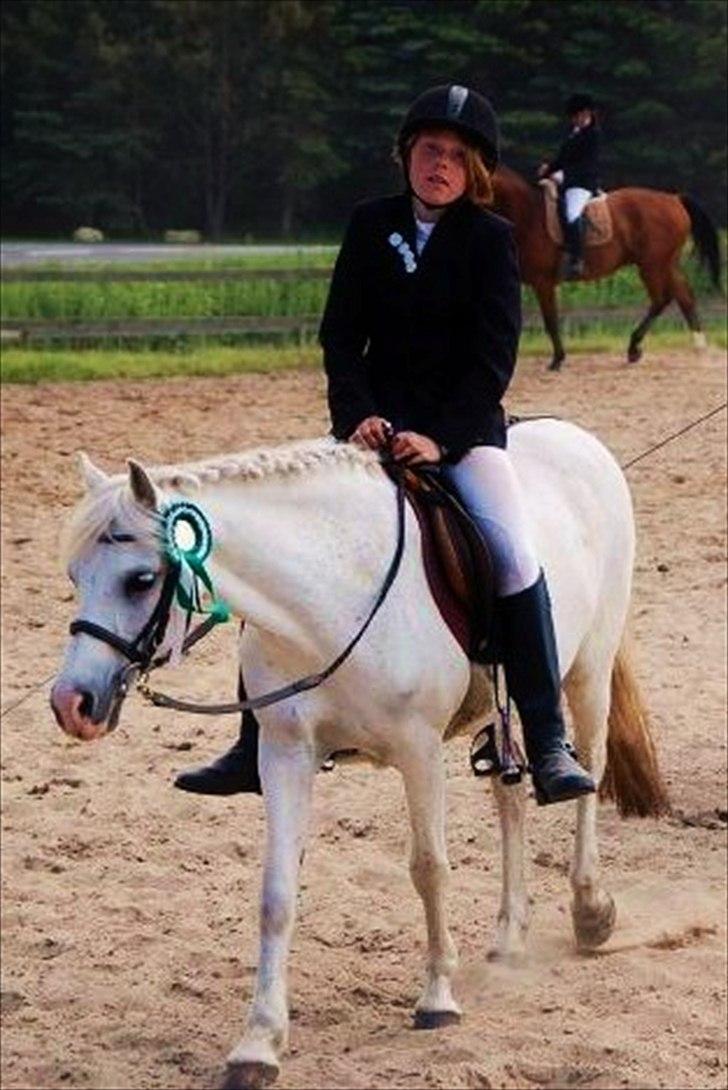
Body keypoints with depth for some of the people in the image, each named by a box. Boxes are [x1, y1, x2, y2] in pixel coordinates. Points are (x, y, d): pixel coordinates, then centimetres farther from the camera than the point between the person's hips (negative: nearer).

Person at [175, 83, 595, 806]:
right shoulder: (370, 226, 5)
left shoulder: (491, 239, -2)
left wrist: (440, 438, -19)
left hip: (463, 426, -3)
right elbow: (340, 335, 4)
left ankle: (548, 746, -19)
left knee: (513, 556, -23)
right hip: (375, 420, 3)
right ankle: (259, 740, 1)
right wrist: (357, 416, -12)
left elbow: (494, 358, -7)